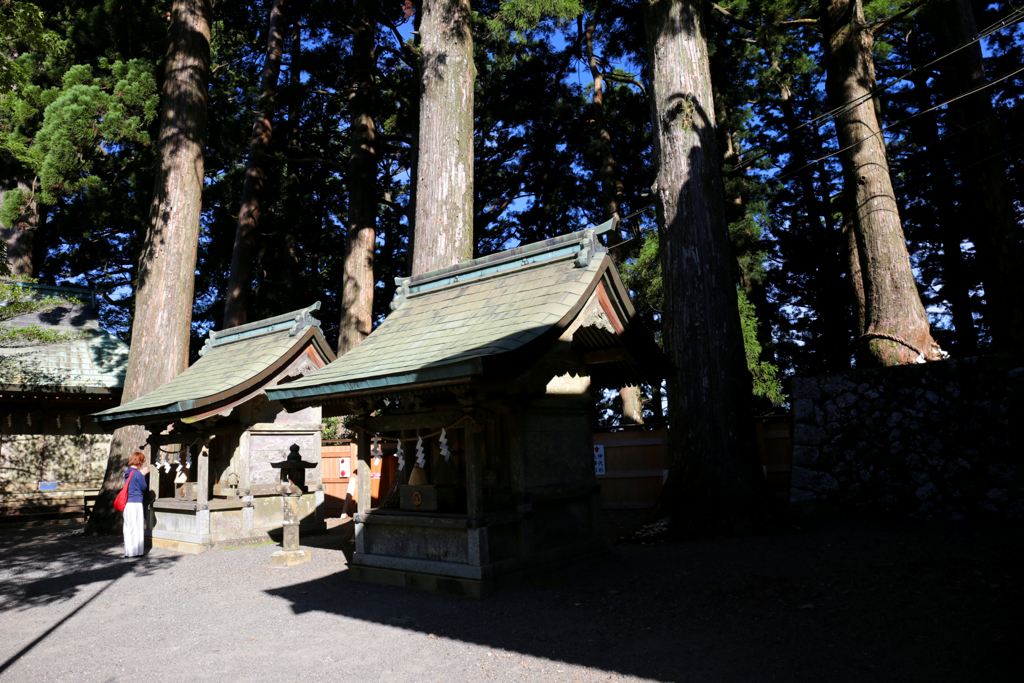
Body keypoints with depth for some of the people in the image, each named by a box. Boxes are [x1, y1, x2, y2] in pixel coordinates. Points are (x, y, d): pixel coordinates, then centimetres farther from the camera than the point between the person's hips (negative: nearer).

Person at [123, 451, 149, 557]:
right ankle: (135, 551, 3)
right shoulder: (137, 473, -13)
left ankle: (128, 551, 19)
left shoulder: (128, 473, 10)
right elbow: (144, 487, -6)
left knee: (128, 527, 13)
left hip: (127, 503, 8)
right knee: (136, 527, -1)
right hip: (136, 502, -8)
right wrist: (143, 474, 1)